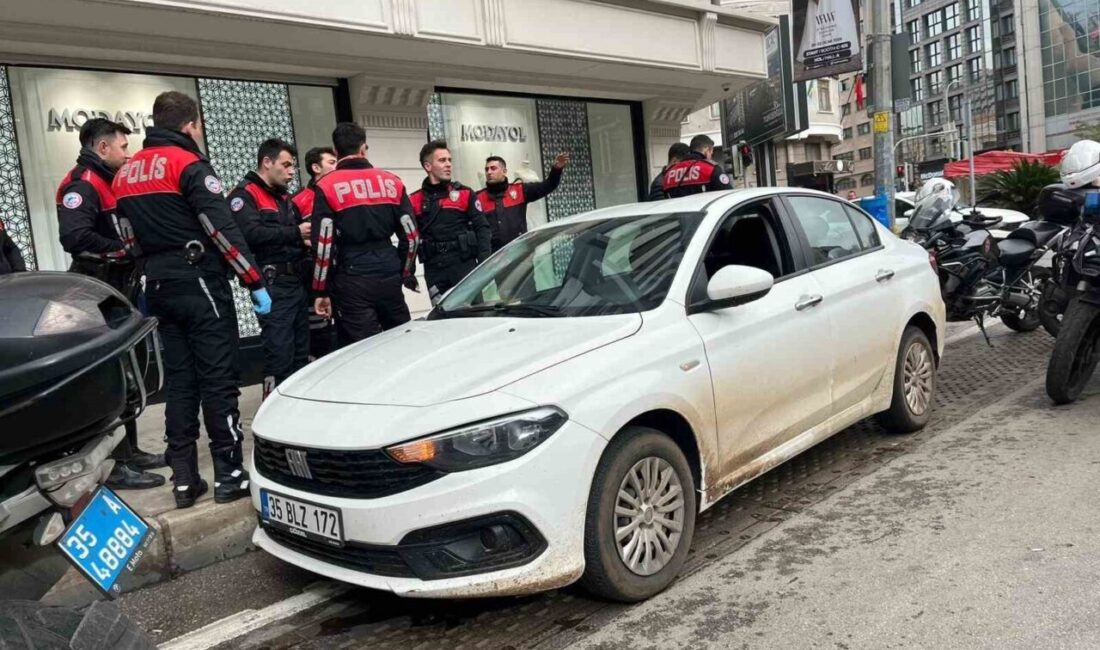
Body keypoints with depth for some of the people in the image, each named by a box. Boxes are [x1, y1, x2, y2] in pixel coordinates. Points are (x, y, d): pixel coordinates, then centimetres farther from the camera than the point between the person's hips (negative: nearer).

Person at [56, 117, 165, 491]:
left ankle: (129, 452, 24)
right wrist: (124, 250, -19)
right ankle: (119, 466, -5)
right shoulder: (82, 184, -13)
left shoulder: (107, 182, 20)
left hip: (119, 291, 10)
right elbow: (74, 237, -28)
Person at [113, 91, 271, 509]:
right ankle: (229, 475, 0)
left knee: (178, 381, 10)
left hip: (159, 287, 7)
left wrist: (155, 275, 22)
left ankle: (184, 479, 12)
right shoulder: (188, 164, -10)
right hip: (201, 285, -7)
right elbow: (223, 231, -16)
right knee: (218, 379, -3)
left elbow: (130, 234, 16)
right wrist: (256, 283, -14)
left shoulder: (125, 174, 15)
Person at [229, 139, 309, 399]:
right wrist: (294, 233, -15)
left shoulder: (284, 197, 23)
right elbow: (251, 233, -21)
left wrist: (306, 238, 5)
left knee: (301, 354, 12)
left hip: (298, 283, 9)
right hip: (273, 287, -9)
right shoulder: (244, 195, -5)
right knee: (280, 355, -11)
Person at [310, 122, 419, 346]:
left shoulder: (327, 186, -4)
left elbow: (323, 244, -8)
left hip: (352, 280, -3)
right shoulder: (392, 182, 7)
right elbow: (410, 235, 6)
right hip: (389, 276, 4)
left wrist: (321, 291, -1)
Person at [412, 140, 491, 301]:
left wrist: (484, 263, -11)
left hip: (465, 266, -1)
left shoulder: (465, 193, 6)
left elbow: (482, 228, 1)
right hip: (434, 271, 1)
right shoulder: (415, 201, 6)